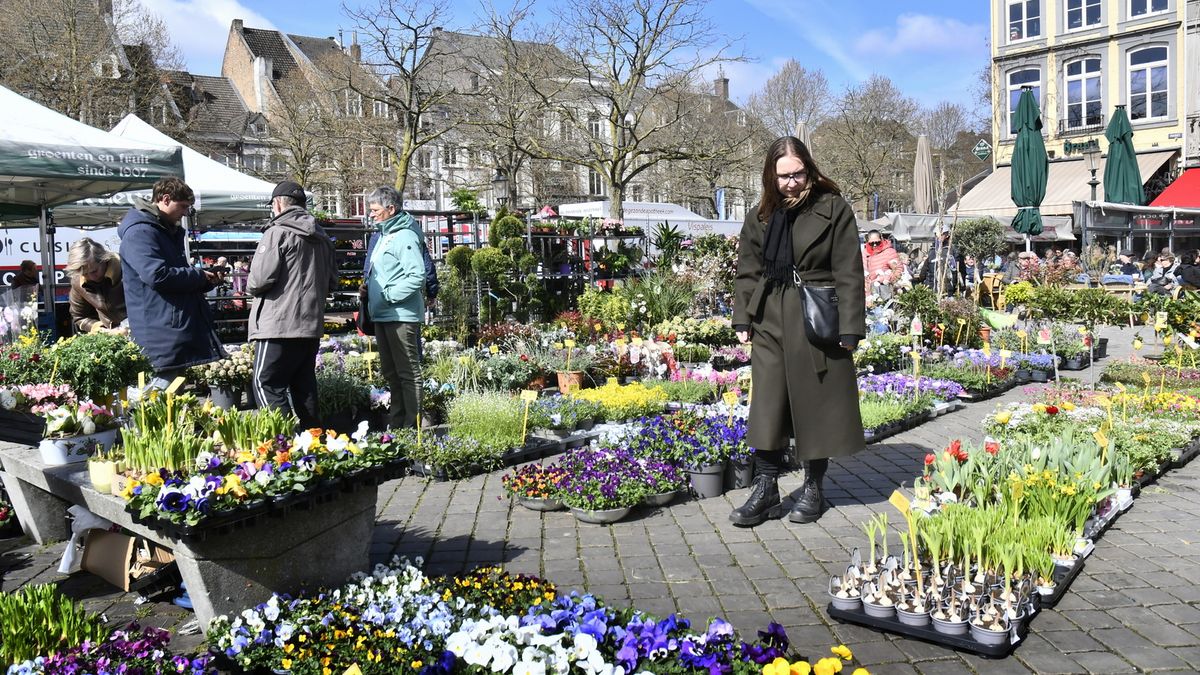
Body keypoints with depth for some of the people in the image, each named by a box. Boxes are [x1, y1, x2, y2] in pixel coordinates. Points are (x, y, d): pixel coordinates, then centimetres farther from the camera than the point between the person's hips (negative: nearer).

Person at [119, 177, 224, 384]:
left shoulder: (170, 232, 24)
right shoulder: (139, 232, -9)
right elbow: (157, 275, -23)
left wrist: (207, 280, 13)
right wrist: (199, 276, -10)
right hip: (162, 333, -10)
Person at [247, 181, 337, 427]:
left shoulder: (278, 232, -10)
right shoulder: (321, 237, 14)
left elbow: (260, 279, -16)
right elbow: (332, 281, 17)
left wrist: (251, 285, 4)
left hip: (279, 325, -8)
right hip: (312, 324, 8)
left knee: (266, 384, -2)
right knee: (305, 387, 13)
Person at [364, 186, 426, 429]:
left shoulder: (405, 237, -14)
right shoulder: (383, 235, 15)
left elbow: (417, 276, -23)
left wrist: (390, 295, -19)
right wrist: (369, 291, 10)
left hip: (401, 315, -10)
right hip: (381, 315, 10)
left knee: (408, 372, -3)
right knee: (390, 372, 17)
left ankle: (412, 425, 2)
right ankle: (395, 422, 28)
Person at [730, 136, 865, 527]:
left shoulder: (834, 210, -4)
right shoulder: (760, 216, 8)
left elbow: (848, 275, -6)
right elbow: (747, 271, 14)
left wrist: (850, 329, -9)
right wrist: (742, 320, 7)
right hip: (770, 323, 4)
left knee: (817, 404, 6)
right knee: (767, 406, 3)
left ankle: (814, 488, 23)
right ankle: (765, 491, 12)